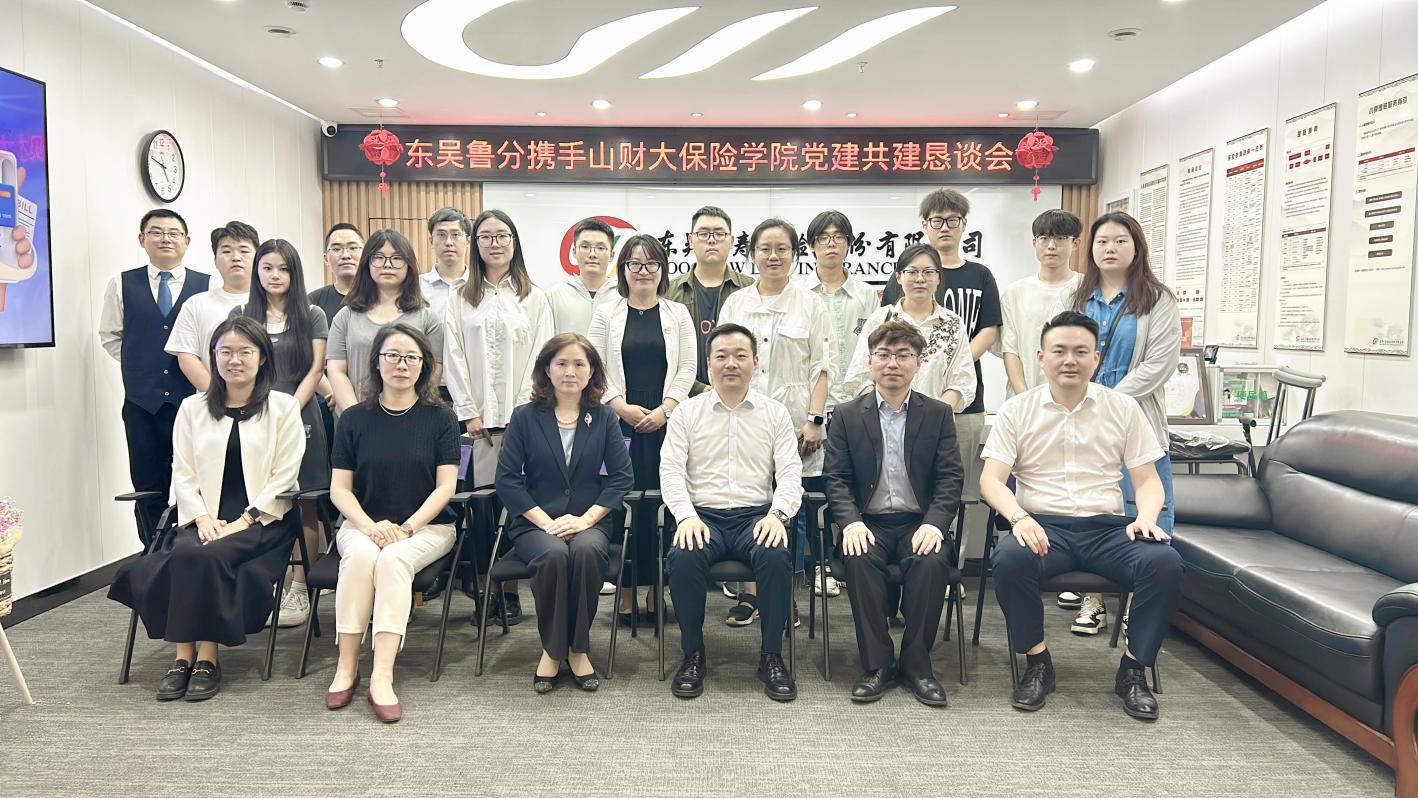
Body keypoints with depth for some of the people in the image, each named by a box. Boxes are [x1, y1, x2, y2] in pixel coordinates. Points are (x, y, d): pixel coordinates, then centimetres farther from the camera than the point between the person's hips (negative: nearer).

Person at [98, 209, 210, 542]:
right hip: (143, 403, 2)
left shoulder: (207, 286, -1)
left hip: (194, 400, -2)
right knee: (149, 489, 8)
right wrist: (138, 367, 6)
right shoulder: (122, 285, 7)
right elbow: (110, 335, 15)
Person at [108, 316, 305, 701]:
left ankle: (207, 656, -16)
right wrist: (202, 517, -8)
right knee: (184, 554, -29)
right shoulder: (192, 408, 15)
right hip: (205, 520, 3)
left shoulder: (283, 407, 5)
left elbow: (284, 477, -2)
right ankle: (184, 655, -18)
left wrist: (245, 519, -13)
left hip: (261, 520, -3)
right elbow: (182, 473, 9)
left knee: (207, 555, -30)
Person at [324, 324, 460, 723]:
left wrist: (406, 527, -15)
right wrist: (371, 525, -15)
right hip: (363, 524, 1)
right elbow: (339, 488, 4)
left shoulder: (440, 418, 3)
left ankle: (382, 676, -35)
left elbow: (445, 486, -2)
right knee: (360, 555, -32)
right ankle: (346, 668, -25)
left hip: (427, 526, -1)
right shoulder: (354, 418, 7)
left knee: (393, 558, -33)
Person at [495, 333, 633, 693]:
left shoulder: (604, 418, 8)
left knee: (586, 551, -33)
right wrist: (547, 521, -12)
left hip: (589, 523, 1)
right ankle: (552, 649, -12)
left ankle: (577, 649, -14)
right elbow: (507, 478, -1)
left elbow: (621, 477, 2)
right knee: (553, 554, -33)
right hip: (535, 523, 0)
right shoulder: (525, 417, 5)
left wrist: (586, 519, -11)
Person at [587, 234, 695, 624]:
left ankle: (657, 591, 10)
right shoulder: (606, 314, 8)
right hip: (620, 423, 0)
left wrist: (664, 409, -9)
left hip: (666, 423, 0)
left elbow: (687, 368, 3)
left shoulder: (678, 314, 9)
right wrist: (623, 406, -10)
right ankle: (626, 592, 6)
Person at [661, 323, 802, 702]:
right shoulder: (687, 413, 10)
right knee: (683, 558, -32)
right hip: (703, 515, 0)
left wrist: (777, 514, -15)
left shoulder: (775, 413, 11)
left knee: (777, 557, -32)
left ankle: (772, 657, -12)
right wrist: (686, 515, -15)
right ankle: (693, 654, -10)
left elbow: (790, 473, 4)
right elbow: (671, 471, 2)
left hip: (756, 515, 0)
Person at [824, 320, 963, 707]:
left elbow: (950, 479, 2)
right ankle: (876, 664, -17)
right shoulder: (847, 416, 8)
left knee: (931, 562, -31)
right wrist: (851, 522, -15)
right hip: (869, 523, 0)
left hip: (920, 522, 0)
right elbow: (836, 478, 3)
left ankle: (916, 664, -13)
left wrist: (934, 523, -15)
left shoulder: (939, 414, 9)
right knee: (859, 560, -32)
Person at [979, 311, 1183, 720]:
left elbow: (1148, 479, 11)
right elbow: (991, 479, -1)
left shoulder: (1123, 408, 12)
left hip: (1107, 527, 2)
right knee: (1009, 559, -34)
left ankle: (1133, 671, -8)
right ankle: (1038, 664, -11)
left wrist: (1145, 517, -12)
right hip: (1043, 526, -1)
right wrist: (1019, 517, -21)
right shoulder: (1017, 410, 7)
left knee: (1165, 562, -28)